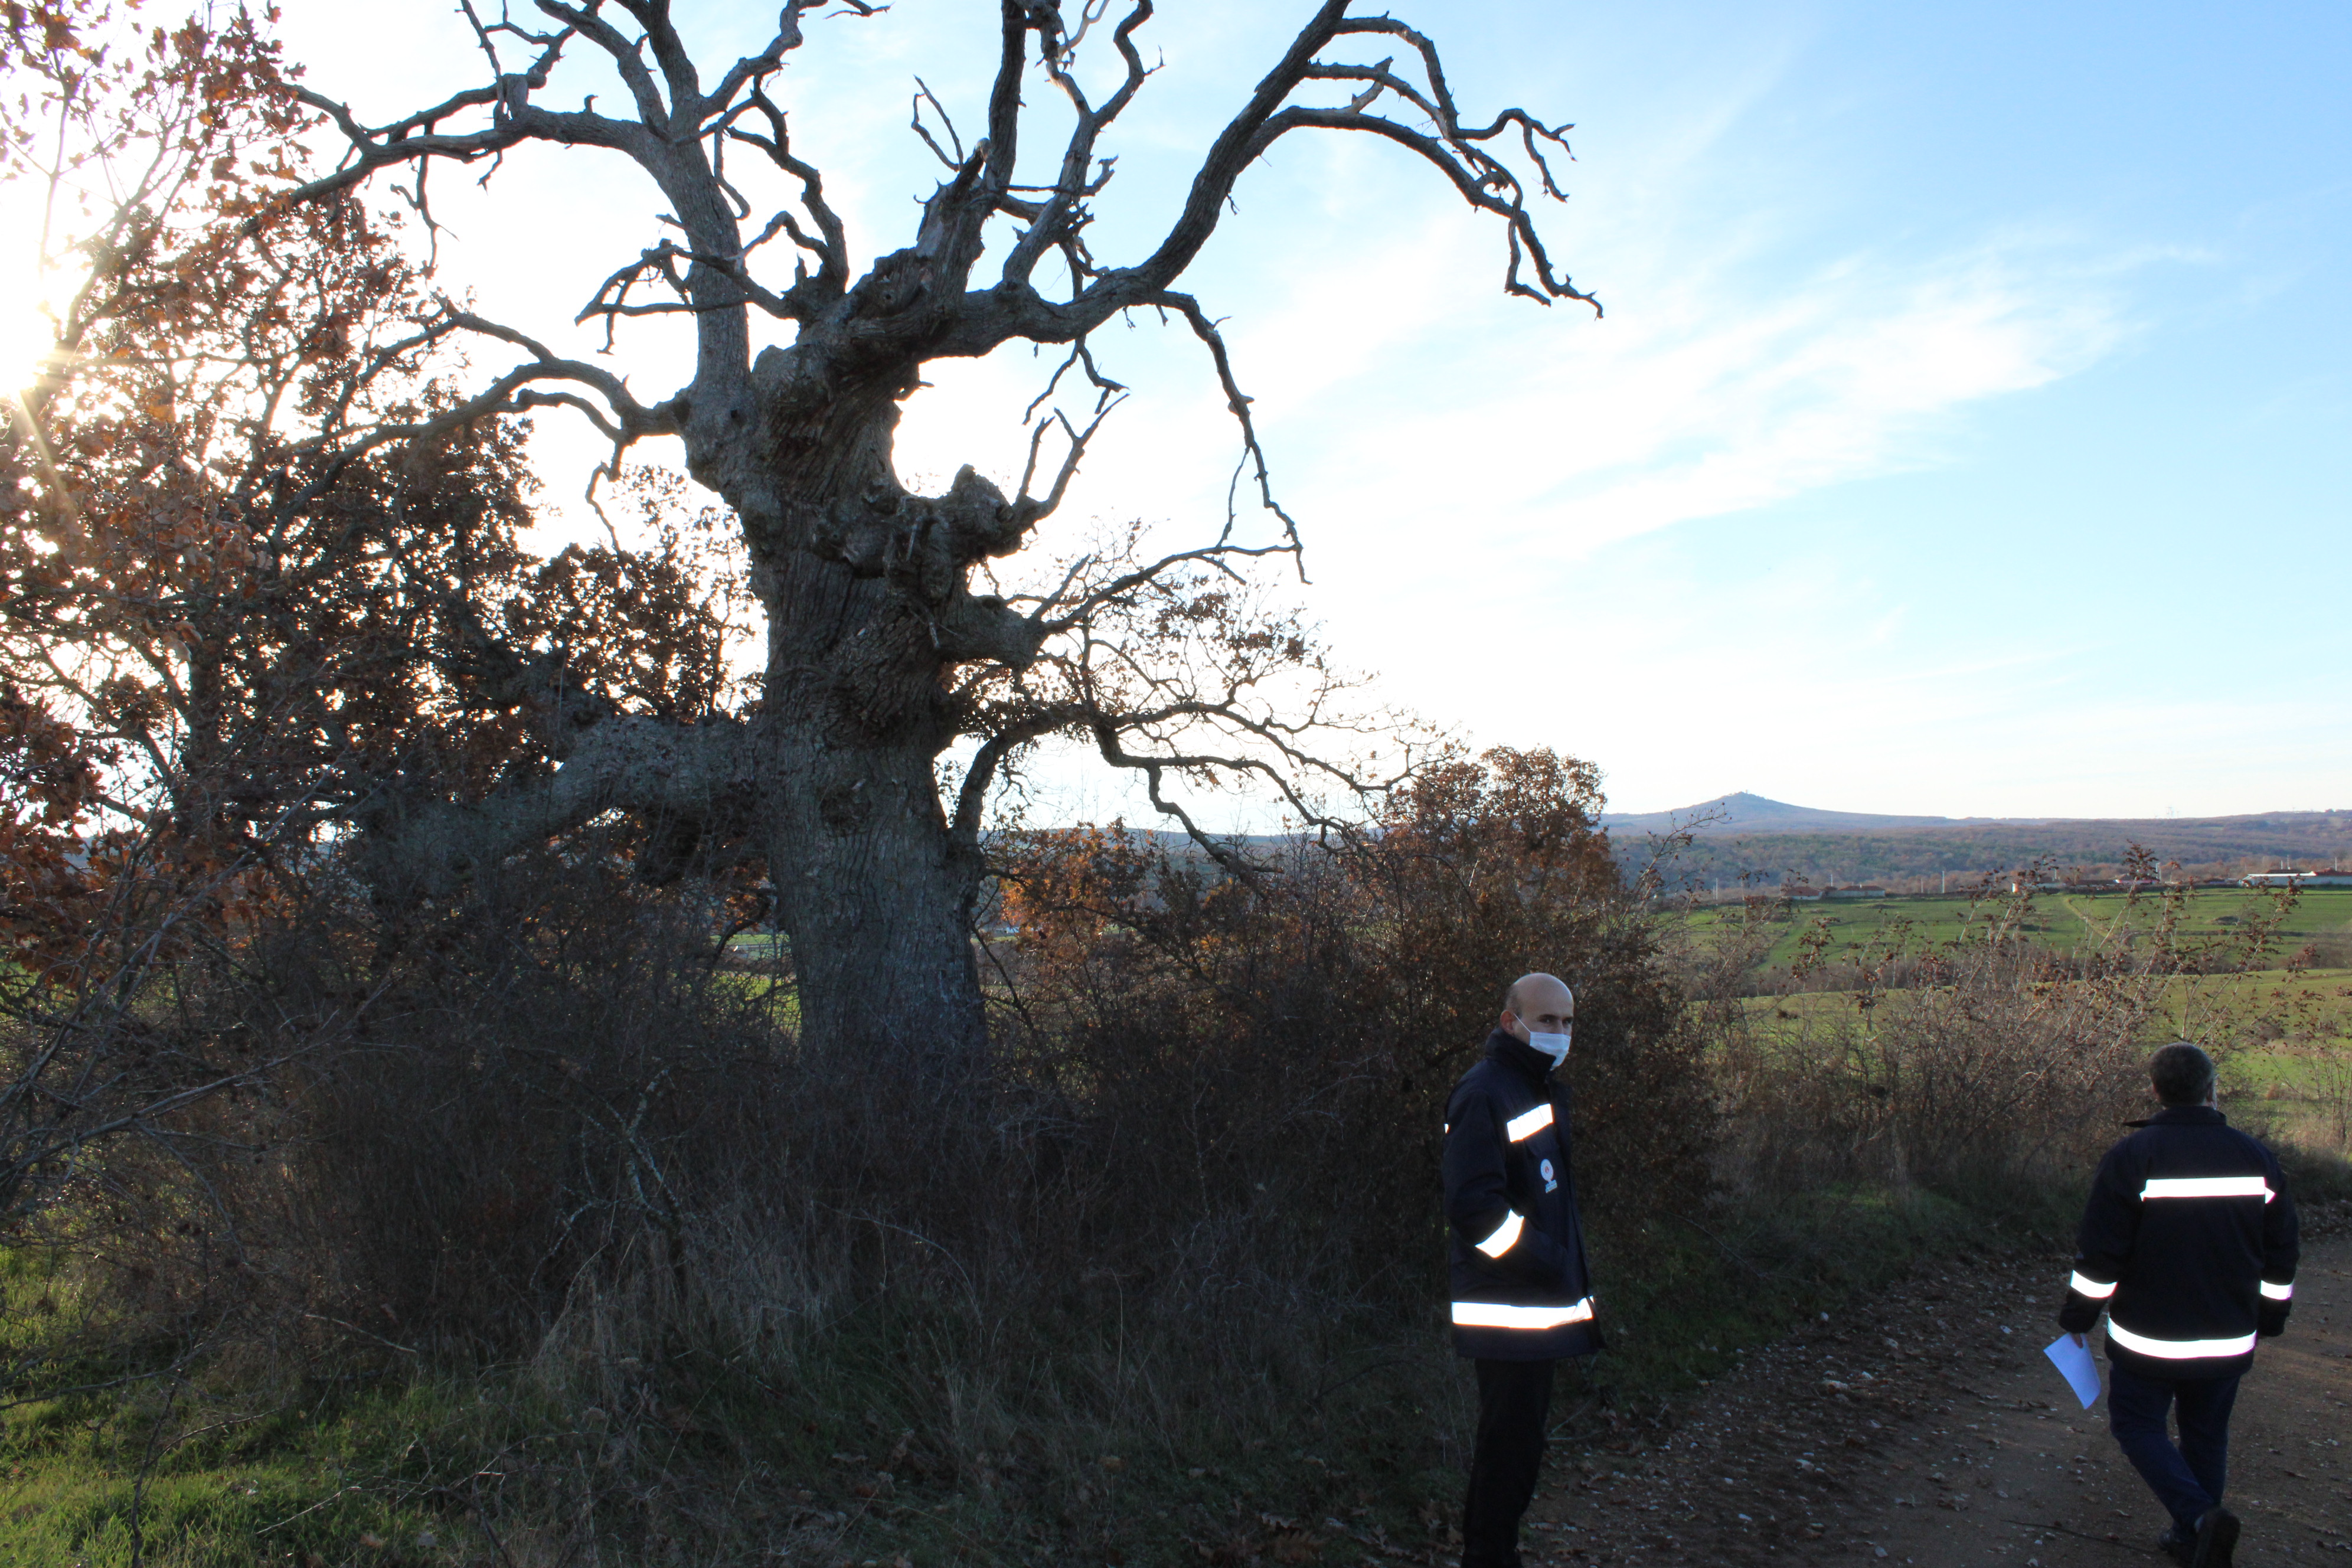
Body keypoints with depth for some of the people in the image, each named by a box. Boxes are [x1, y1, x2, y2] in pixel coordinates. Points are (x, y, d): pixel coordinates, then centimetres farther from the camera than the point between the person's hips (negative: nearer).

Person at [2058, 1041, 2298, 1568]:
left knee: (2136, 1424, 10)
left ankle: (2199, 1516, -9)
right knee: (2206, 1436, 18)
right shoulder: (2258, 1158, -1)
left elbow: (2099, 1254, -13)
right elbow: (2280, 1257, 8)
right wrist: (2270, 1319, 22)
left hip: (2150, 1340, -4)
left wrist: (2078, 1316, 0)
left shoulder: (2132, 1157, -14)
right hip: (2229, 1342, 4)